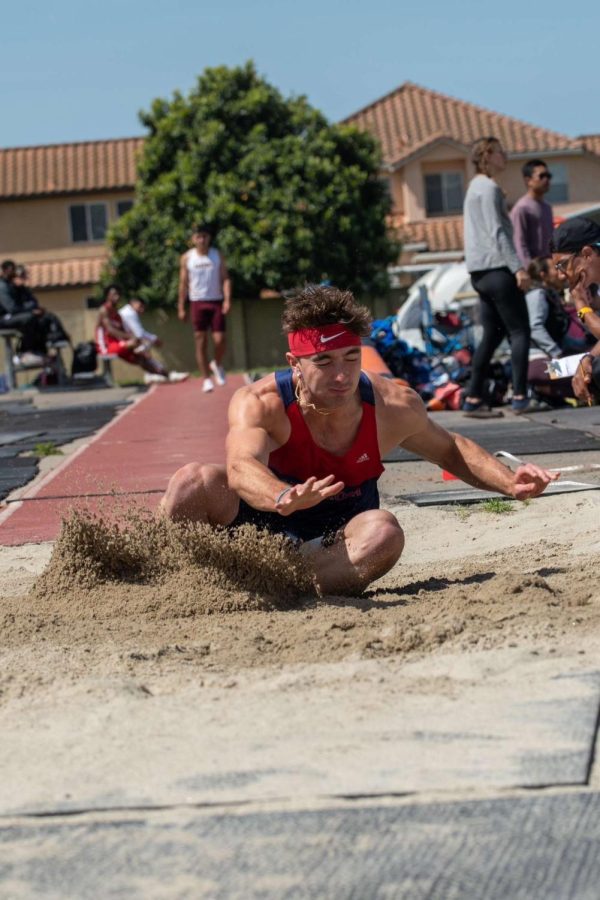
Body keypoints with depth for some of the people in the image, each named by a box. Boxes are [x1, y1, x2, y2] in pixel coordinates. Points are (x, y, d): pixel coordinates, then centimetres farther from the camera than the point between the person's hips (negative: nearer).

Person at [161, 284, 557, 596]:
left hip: (333, 542, 2)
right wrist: (284, 498, -66)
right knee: (195, 481, -30)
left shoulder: (393, 406, -12)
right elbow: (241, 467, -44)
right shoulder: (260, 404, -22)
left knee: (384, 533, -33)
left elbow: (451, 450, 9)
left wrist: (510, 482, -7)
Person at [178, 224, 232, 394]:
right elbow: (183, 283, 6)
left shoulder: (217, 255, 4)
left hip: (216, 302, 0)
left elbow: (225, 278, 0)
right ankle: (206, 379, 4)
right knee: (201, 342, -2)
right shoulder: (187, 258, 3)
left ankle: (217, 365, 24)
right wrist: (181, 307, 2)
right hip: (197, 302, 0)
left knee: (219, 339, -7)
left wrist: (227, 299, -14)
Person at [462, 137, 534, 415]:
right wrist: (518, 268, -21)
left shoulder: (476, 187, 21)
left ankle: (473, 397, 7)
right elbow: (497, 233, -17)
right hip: (497, 267, -10)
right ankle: (520, 396, -12)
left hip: (480, 272, 10)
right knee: (519, 331, -7)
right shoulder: (489, 188, -9)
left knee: (492, 334, 11)